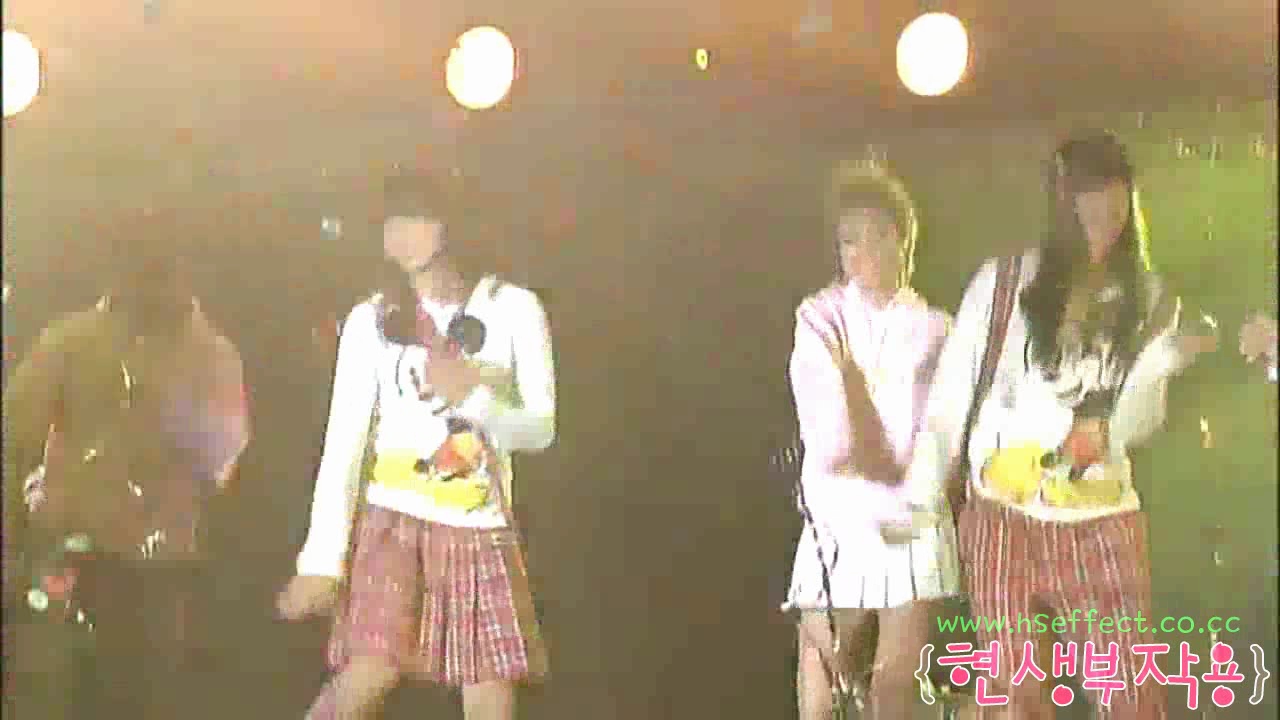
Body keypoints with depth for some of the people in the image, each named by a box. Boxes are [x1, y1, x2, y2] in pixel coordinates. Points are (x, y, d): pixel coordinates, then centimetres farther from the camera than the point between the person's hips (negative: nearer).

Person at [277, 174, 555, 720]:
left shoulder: (512, 309, 4)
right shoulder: (371, 320, 4)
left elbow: (539, 430, 1)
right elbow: (343, 442, 0)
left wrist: (474, 396, -19)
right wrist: (322, 557, -8)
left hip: (482, 530, 1)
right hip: (392, 519, -1)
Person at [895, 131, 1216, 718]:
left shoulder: (1148, 300, 5)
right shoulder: (1004, 282, -1)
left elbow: (1131, 427, -1)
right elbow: (952, 392, 1)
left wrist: (1163, 361, -18)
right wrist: (923, 494, -4)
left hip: (1101, 524, 1)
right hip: (1003, 519, -1)